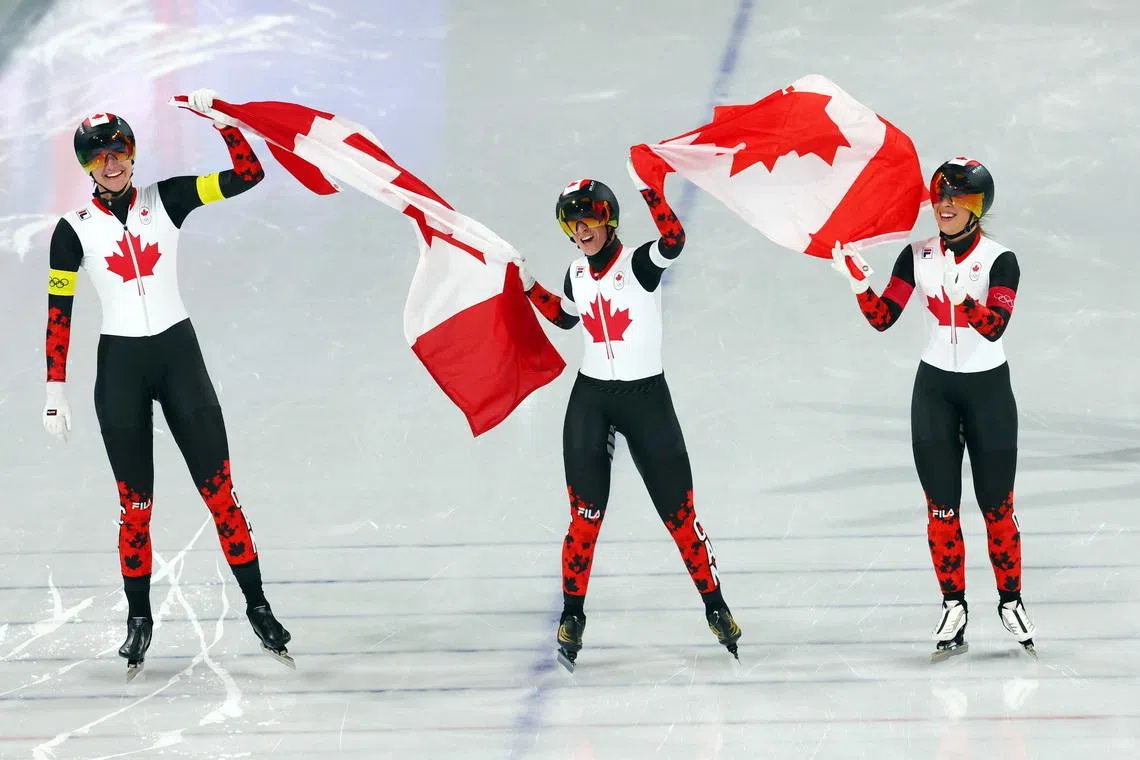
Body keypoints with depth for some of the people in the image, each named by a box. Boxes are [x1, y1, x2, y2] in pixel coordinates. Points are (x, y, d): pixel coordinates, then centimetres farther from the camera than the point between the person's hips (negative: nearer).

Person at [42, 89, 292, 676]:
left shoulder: (166, 201, 2)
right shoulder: (75, 229, -1)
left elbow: (247, 175, -5)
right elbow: (58, 314, 1)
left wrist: (219, 117, -15)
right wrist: (55, 394, -2)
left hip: (179, 355, 0)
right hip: (119, 366, 0)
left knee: (218, 489, -3)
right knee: (135, 502, 3)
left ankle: (257, 605, 4)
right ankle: (139, 619, 15)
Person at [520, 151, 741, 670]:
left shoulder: (641, 265, -12)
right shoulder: (577, 273, 4)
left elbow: (674, 240, -33)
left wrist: (647, 189, -41)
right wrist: (529, 286, 15)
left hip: (646, 398, -3)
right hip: (590, 399, 3)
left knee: (679, 512, 0)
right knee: (586, 514, -1)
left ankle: (716, 607, 14)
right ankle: (572, 617, 8)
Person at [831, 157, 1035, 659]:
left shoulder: (999, 260, -11)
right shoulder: (918, 257, -1)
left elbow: (994, 326, -24)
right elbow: (882, 318, -3)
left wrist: (960, 296, -41)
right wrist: (857, 280, -19)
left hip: (988, 391, -3)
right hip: (935, 390, 3)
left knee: (997, 507, 4)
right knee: (941, 506, 3)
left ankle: (1011, 603, 18)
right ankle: (954, 607, 13)